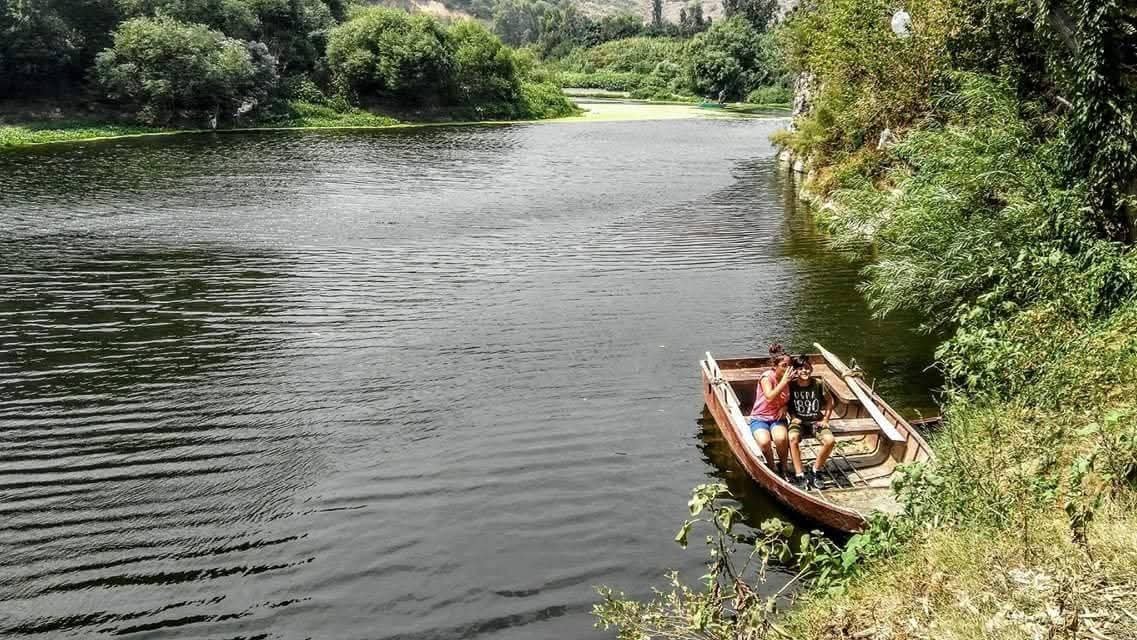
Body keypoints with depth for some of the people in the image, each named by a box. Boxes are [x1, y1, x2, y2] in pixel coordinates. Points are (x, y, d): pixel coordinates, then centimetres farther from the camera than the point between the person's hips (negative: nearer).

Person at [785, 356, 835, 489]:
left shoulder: (818, 384, -5)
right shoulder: (791, 386, -5)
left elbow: (829, 400, 10)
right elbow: (787, 404, 10)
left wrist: (825, 419, 4)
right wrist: (793, 417, -5)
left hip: (816, 421, 1)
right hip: (798, 421, -1)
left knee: (830, 441, -27)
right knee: (793, 437, -35)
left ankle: (814, 471, -7)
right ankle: (799, 476, -29)